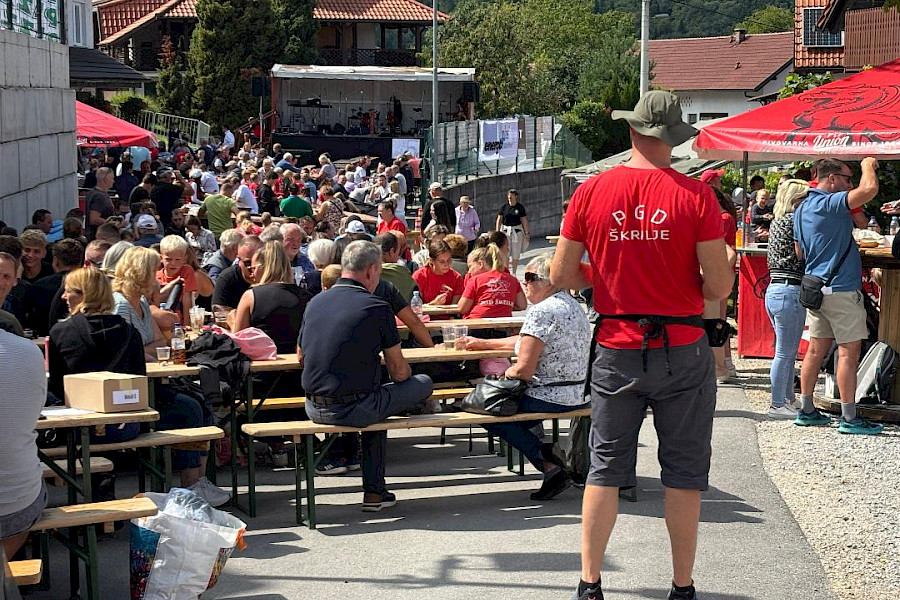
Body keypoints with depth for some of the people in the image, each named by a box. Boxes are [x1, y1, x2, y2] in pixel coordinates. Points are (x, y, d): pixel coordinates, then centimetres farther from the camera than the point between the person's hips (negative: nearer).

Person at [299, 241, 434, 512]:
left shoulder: (315, 303, 8)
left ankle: (374, 492, 33)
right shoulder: (376, 307, -10)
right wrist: (405, 372, 21)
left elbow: (301, 357, 21)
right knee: (423, 384, 11)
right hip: (353, 409, -7)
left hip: (314, 408, 7)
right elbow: (399, 371, -4)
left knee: (374, 406, 34)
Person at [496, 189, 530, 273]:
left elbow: (524, 221, 3)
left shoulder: (520, 207, 0)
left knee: (516, 254, 5)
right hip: (505, 230, 0)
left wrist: (527, 233, 2)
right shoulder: (504, 207, 1)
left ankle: (514, 273, 16)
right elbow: (499, 220, 5)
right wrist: (497, 232, -1)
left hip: (517, 231, 0)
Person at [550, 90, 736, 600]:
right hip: (682, 353, -2)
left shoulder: (591, 192, -3)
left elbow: (561, 275, 0)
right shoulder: (695, 196, -10)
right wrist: (727, 264, 11)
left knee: (606, 468, 11)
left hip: (616, 352, 2)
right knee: (684, 474, 9)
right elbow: (718, 287, -11)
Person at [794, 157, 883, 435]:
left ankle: (806, 410, 16)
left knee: (816, 349, 13)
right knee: (849, 352, -4)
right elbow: (869, 189, -28)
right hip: (841, 288, -9)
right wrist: (868, 165, -9)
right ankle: (849, 417, -3)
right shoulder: (829, 203, -16)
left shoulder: (802, 209, 13)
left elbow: (800, 251, 21)